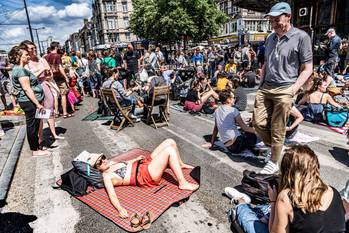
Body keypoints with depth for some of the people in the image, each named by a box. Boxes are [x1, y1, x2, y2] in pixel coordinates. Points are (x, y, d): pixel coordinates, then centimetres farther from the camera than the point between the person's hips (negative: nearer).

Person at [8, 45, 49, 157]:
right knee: (33, 125, -2)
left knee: (33, 125, 17)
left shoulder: (20, 69, 16)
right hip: (29, 102, -10)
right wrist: (38, 104, -23)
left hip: (30, 102, 10)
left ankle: (35, 146, 29)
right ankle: (35, 150, 8)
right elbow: (27, 89, -22)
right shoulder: (20, 70, -17)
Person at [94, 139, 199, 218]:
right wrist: (120, 209, -42)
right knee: (170, 150, -25)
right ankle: (183, 183, -16)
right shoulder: (106, 176, -11)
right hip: (147, 176, -9)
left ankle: (180, 164, 27)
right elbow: (112, 195, -24)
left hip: (146, 163, 9)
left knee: (170, 142, 2)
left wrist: (135, 159, 20)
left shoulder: (111, 163, 12)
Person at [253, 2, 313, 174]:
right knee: (258, 122, 3)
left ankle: (274, 163, 19)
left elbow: (307, 69, -5)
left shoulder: (301, 37, -4)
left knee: (277, 130, 1)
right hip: (265, 88, 6)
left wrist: (294, 88, -15)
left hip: (284, 91, -6)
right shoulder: (270, 38, 14)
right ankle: (276, 148, 30)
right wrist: (261, 84, 13)